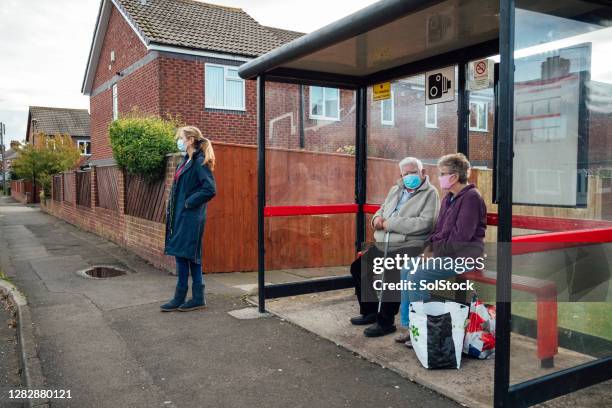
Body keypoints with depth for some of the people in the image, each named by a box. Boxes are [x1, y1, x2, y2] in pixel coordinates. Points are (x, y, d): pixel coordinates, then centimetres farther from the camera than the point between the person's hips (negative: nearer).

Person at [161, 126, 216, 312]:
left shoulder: (199, 162, -13)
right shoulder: (186, 161, 14)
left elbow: (210, 189, -22)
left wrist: (189, 202, -15)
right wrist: (173, 209, 11)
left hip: (190, 217, -9)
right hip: (181, 215, 9)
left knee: (183, 255, -3)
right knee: (191, 257, 11)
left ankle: (180, 298, 9)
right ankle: (197, 298, 19)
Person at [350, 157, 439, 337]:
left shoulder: (430, 193, -5)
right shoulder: (395, 190, 18)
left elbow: (424, 223, -19)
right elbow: (382, 209, 26)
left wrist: (389, 224, -18)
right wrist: (377, 218, -1)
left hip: (409, 247, -8)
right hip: (383, 245, 8)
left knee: (392, 276, -30)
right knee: (358, 267, 6)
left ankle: (385, 321, -10)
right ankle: (370, 311, 22)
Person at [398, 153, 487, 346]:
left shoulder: (471, 197, -14)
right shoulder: (449, 198, 16)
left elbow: (461, 236, -21)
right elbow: (439, 228, 20)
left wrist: (436, 253, -15)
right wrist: (429, 247, 2)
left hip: (463, 256, -10)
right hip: (444, 253, 10)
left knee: (417, 277, -20)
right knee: (407, 271, -1)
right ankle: (409, 324, 5)